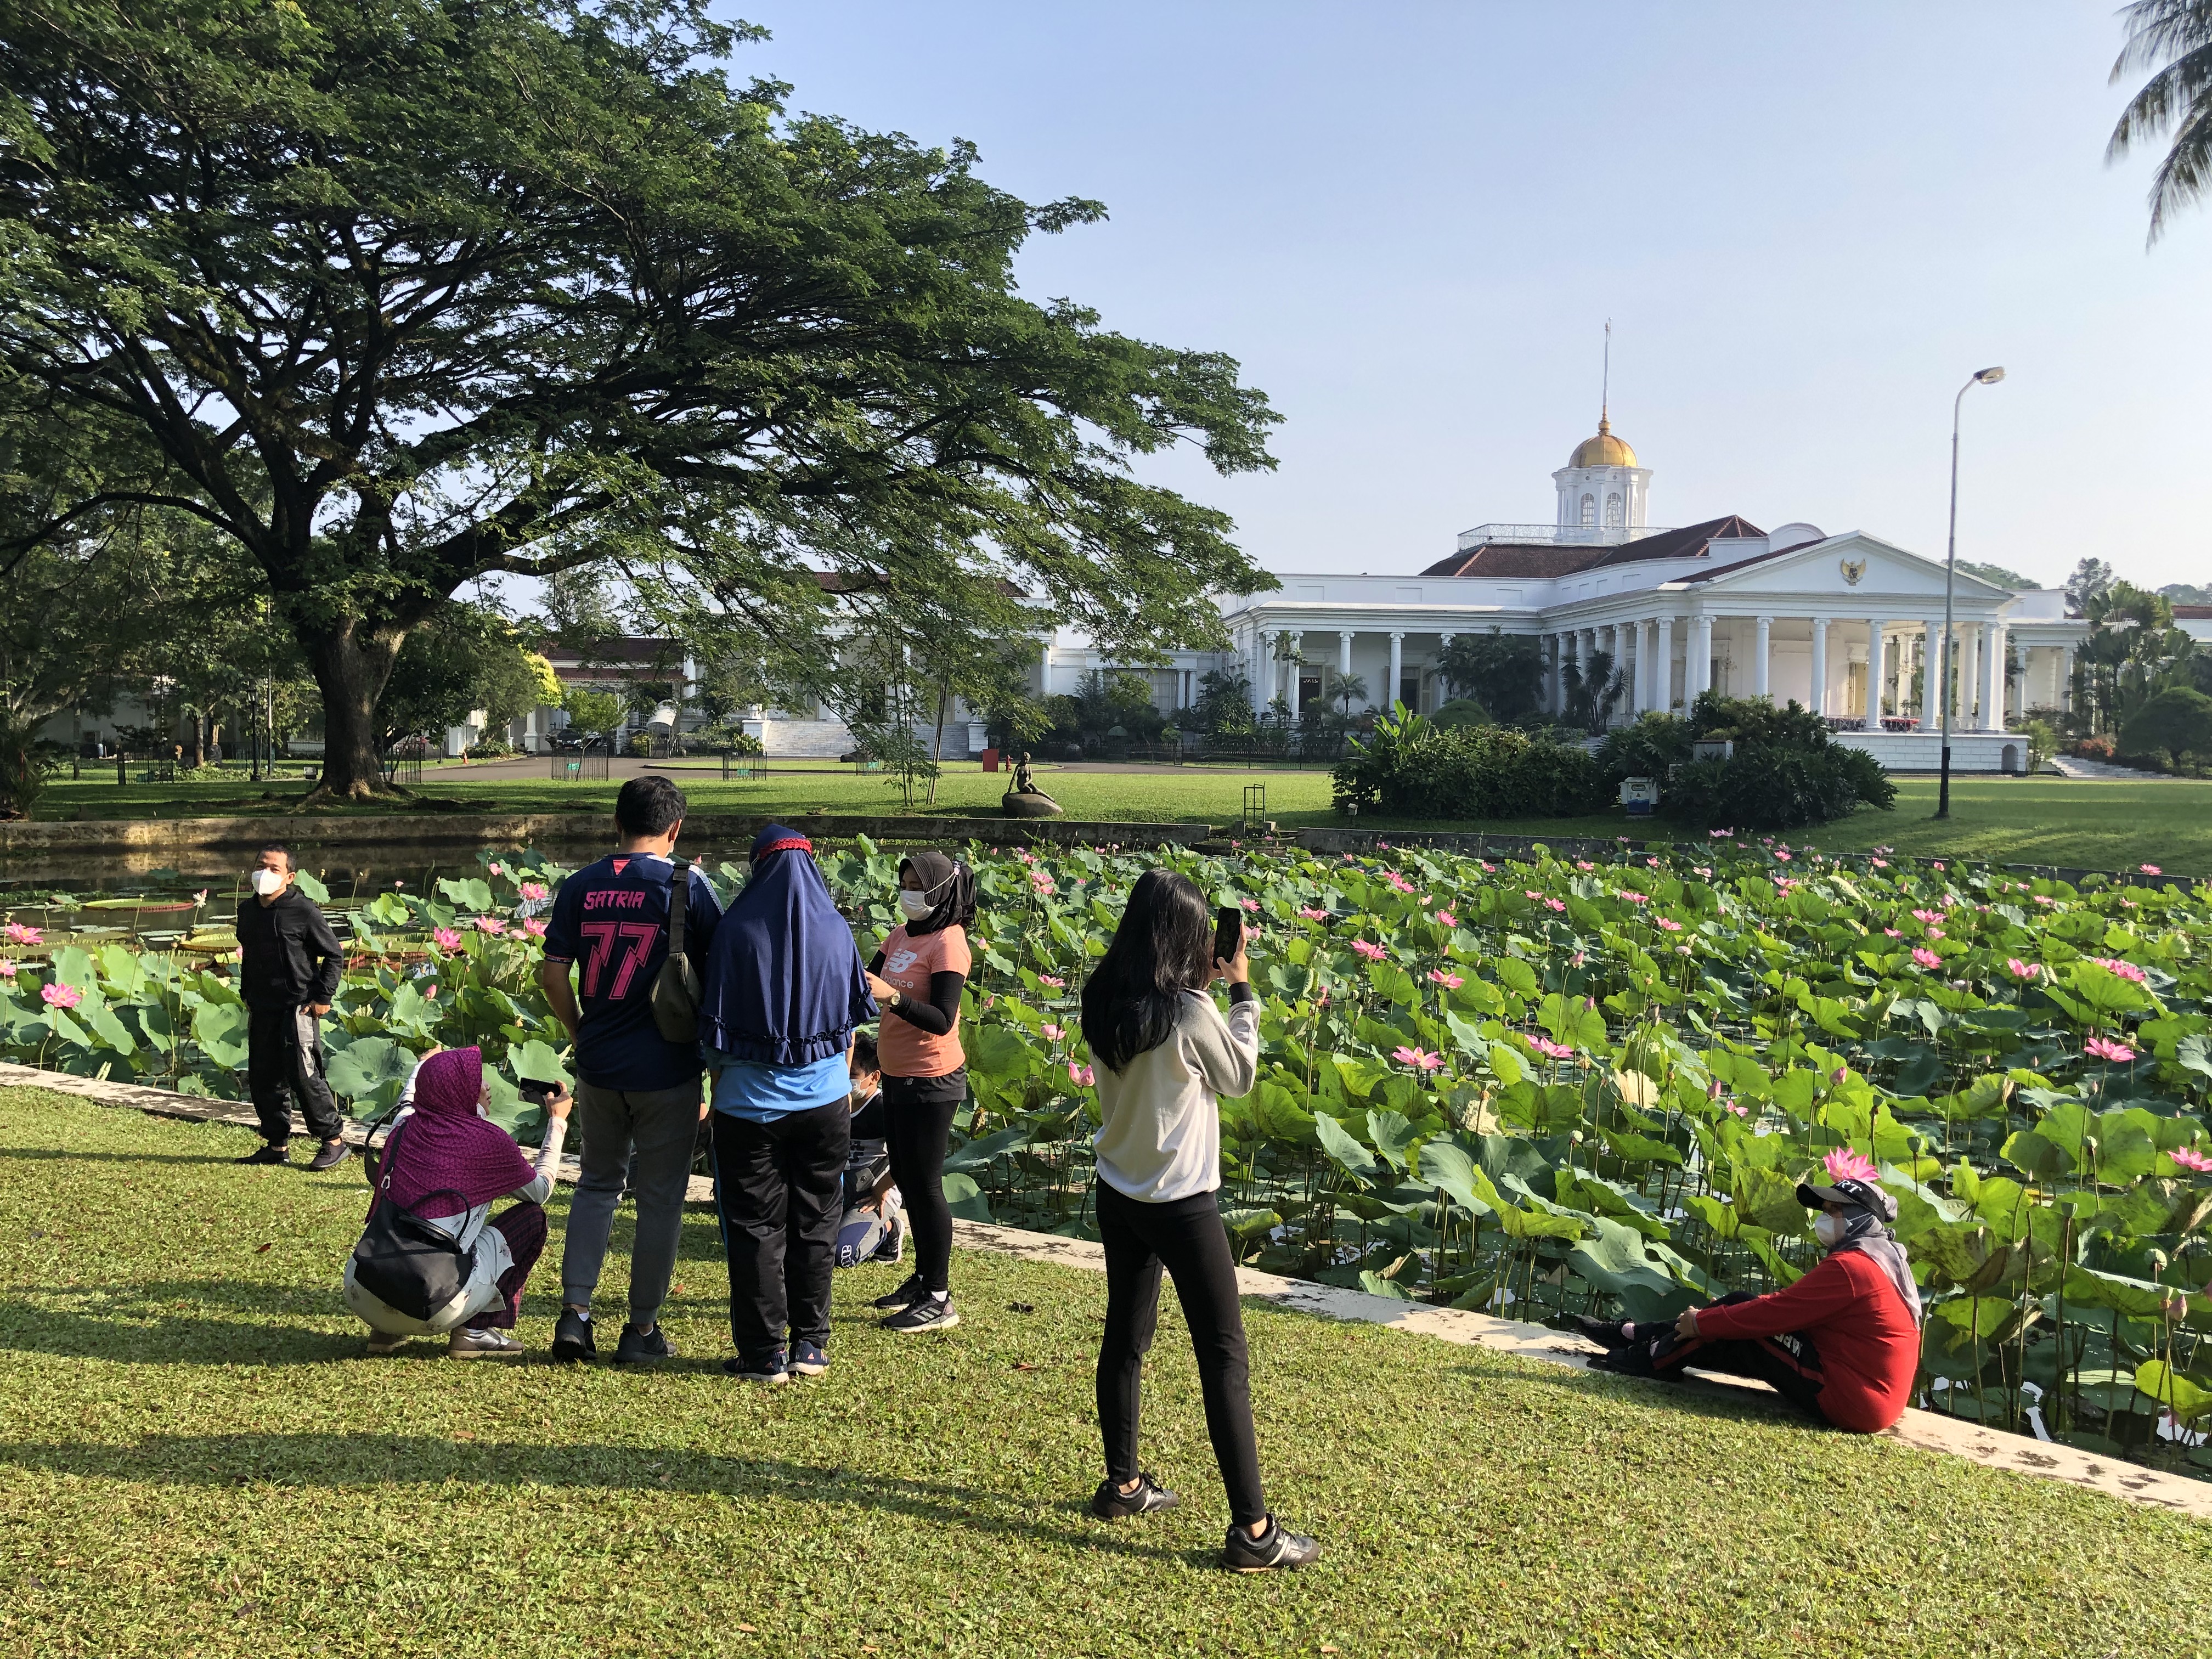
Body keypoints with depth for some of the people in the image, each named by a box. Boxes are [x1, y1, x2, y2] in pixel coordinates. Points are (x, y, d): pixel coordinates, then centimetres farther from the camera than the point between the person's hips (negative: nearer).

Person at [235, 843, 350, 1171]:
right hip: (262, 1009, 7)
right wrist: (247, 994, 18)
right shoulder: (247, 910, 9)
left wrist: (323, 997, -9)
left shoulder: (304, 910, -11)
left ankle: (334, 1140, 3)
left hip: (298, 1008, -7)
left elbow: (334, 954, -5)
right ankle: (277, 1145, 20)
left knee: (302, 1076, -9)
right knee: (263, 1078, 9)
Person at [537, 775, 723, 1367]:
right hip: (668, 1068, -3)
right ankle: (642, 1329, 14)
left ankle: (574, 1313, 13)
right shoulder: (688, 887, -8)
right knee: (660, 1197, 7)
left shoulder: (581, 886, 1)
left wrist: (582, 1032, 16)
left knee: (597, 1184, 19)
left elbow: (553, 974, 2)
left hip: (599, 1066, 3)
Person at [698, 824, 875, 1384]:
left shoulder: (738, 930, -9)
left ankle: (764, 1352, 10)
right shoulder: (836, 930, -1)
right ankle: (811, 1343, 17)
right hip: (825, 1099, 3)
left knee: (756, 1225, 6)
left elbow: (716, 1024, -6)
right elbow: (852, 1022, 6)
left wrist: (720, 1085, 8)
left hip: (752, 1101, -3)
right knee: (815, 1221, 12)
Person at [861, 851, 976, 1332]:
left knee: (924, 1185, -3)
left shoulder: (948, 942, -15)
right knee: (905, 1179, 16)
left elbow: (942, 1021, -23)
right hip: (897, 1075, 8)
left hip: (931, 1081, -8)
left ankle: (939, 1299, 5)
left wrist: (892, 997, -34)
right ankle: (923, 1277, 29)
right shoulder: (899, 935, 8)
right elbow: (868, 984, 11)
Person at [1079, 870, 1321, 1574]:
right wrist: (1241, 993, 4)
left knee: (1125, 1337, 20)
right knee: (1224, 1356, 0)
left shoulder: (1104, 1003, -3)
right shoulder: (1189, 1014, -22)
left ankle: (1123, 1483, 33)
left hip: (1118, 1194, 7)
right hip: (1181, 1203, -7)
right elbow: (1239, 1075, -5)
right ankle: (1252, 1528, 4)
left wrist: (1199, 987, 10)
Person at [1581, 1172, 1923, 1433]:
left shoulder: (1848, 1266, -20)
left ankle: (1649, 1359, 7)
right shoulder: (1882, 1258, 13)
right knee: (1739, 1305, 6)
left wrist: (1702, 1322, -7)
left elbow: (1776, 1310, -18)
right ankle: (1634, 1335, 14)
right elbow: (1792, 1307, 14)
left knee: (1742, 1325, -6)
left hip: (1845, 1401, -9)